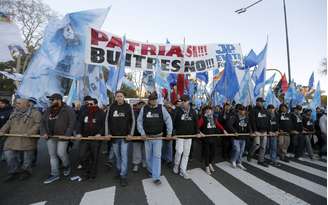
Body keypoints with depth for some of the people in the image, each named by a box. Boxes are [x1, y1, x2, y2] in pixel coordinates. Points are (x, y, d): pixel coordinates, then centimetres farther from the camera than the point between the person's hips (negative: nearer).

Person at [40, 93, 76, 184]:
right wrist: (43, 133, 0)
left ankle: (67, 166, 26)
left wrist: (67, 135, -18)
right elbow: (43, 122, 14)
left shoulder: (68, 110, -9)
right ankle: (55, 174, 22)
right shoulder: (48, 110, 11)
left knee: (61, 153, -4)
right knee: (52, 155, 10)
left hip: (62, 136, -6)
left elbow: (72, 123, -13)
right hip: (50, 136, 7)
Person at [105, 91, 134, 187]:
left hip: (125, 136, -2)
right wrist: (107, 133, -2)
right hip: (114, 136, 3)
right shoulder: (111, 107, 1)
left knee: (124, 156, 0)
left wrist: (130, 133, -9)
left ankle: (123, 176, 12)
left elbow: (132, 121, -2)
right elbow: (107, 120, 5)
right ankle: (119, 172, 35)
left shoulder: (128, 107, -4)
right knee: (117, 156, 16)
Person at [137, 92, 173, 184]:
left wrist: (169, 132, -6)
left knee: (157, 156, -2)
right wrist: (142, 133, -6)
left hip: (158, 137, -2)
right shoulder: (143, 109, -1)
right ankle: (151, 171, 40)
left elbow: (168, 120, -4)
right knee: (148, 156, 15)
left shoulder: (161, 108, -5)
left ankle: (156, 177, 9)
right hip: (147, 137, 2)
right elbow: (139, 121, 2)